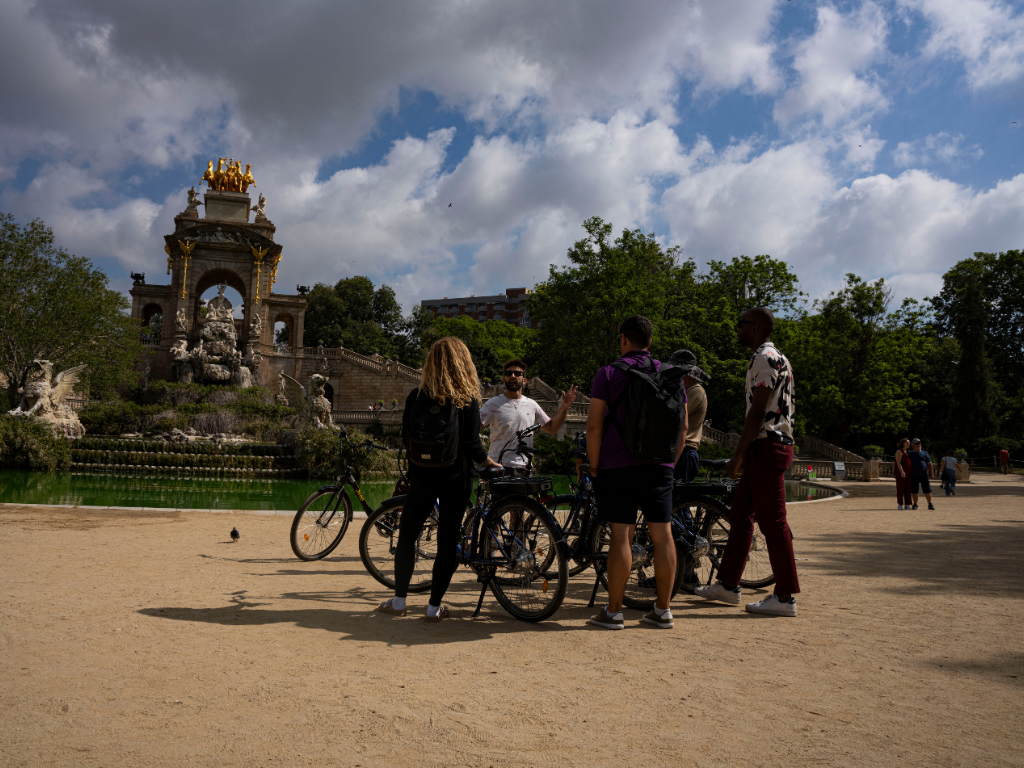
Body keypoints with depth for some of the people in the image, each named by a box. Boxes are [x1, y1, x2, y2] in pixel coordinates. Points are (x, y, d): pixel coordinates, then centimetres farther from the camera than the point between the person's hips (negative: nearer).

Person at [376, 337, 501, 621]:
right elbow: (472, 444, -11)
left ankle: (399, 601, 19)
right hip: (455, 478, -2)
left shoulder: (416, 396, -2)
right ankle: (434, 606, 12)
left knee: (407, 536, 15)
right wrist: (491, 463, 7)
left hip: (422, 477, 2)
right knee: (448, 541, 7)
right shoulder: (468, 401, -9)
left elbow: (405, 437, 4)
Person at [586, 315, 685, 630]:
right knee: (662, 535, 6)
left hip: (617, 466, -3)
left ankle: (613, 612, 5)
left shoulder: (608, 373, -3)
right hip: (659, 467, 3)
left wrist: (594, 466, 1)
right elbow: (683, 425, 9)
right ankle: (663, 611, 13)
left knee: (621, 536, -2)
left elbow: (594, 425, -8)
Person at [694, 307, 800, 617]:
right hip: (769, 446, 11)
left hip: (767, 447, -11)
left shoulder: (765, 359, -12)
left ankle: (785, 598, 1)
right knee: (740, 513, 13)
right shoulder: (776, 358, 20)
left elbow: (758, 411, -18)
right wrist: (745, 453, 22)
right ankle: (728, 585, 20)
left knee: (773, 522, -6)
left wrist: (738, 455, -17)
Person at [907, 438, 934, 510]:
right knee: (914, 491, 3)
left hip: (924, 475, 0)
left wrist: (931, 473, 0)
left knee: (927, 490, -1)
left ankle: (930, 504, 9)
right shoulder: (910, 454, 12)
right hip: (914, 475, 0)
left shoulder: (924, 453, 11)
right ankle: (915, 504, 13)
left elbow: (929, 464, 8)